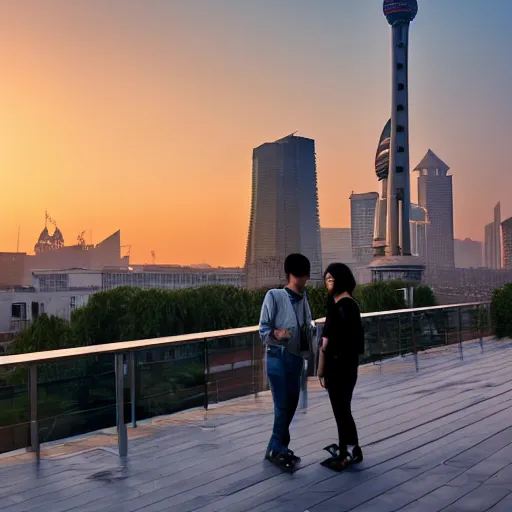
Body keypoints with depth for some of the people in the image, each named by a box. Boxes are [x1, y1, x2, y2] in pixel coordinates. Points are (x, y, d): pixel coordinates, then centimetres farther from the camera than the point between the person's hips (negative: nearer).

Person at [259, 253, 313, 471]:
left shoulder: (303, 298, 8)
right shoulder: (274, 296, -11)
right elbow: (263, 330, -13)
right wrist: (276, 333, -31)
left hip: (297, 357, 7)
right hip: (278, 357, -7)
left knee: (292, 403, 10)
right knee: (282, 405, -6)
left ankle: (278, 447, 23)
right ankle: (277, 449, 8)